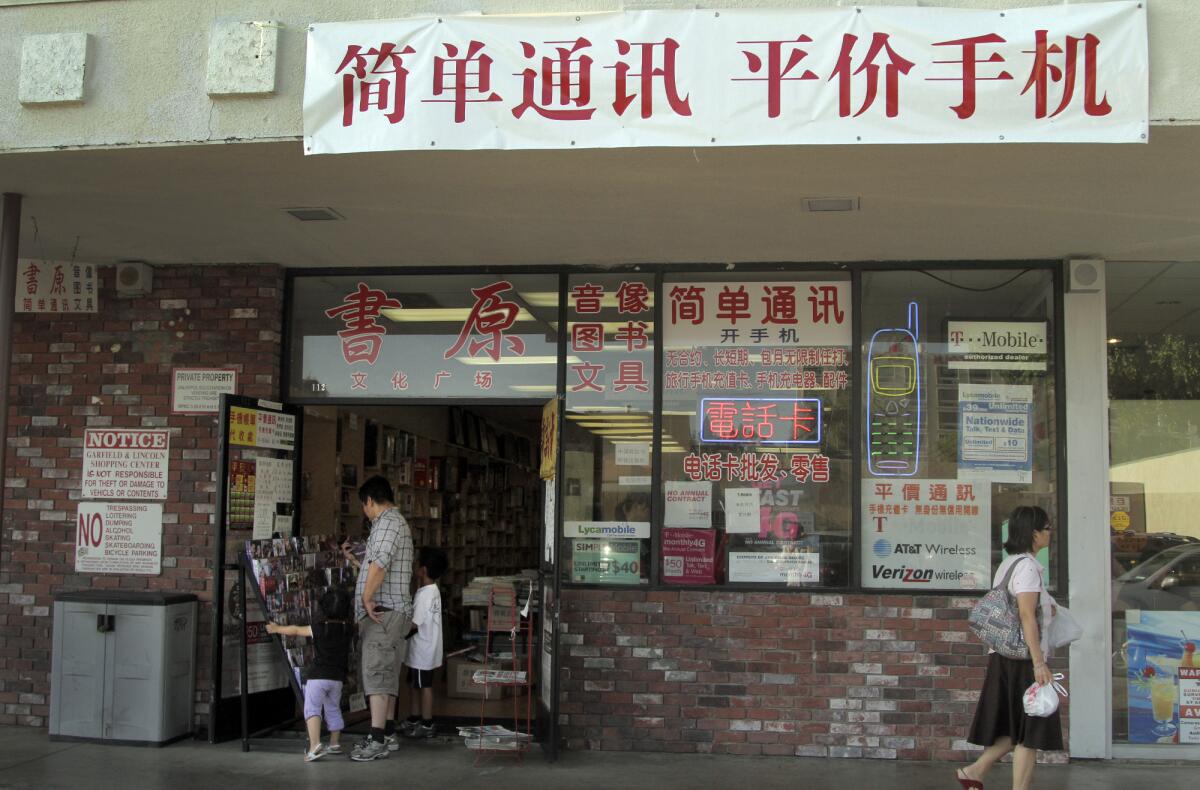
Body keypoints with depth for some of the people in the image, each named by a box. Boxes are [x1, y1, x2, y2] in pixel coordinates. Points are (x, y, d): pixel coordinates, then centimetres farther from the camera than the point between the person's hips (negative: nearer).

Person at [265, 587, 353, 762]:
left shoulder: (318, 629, -6)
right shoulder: (348, 630, 2)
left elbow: (295, 630, 6)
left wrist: (277, 628, 22)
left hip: (317, 676, -5)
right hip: (337, 677, 5)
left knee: (312, 709, -9)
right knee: (333, 710, 20)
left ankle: (315, 745, -26)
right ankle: (335, 743, 29)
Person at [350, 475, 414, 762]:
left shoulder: (388, 521, -10)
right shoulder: (394, 522, 23)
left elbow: (380, 563, -25)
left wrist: (367, 598, -21)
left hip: (383, 610, -10)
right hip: (386, 613, 10)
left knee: (376, 672, -13)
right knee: (386, 674, 12)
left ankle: (377, 740, -16)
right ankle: (388, 734, 18)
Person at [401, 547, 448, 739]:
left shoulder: (425, 594, -21)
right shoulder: (432, 590, 10)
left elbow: (414, 624, -22)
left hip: (423, 650, -10)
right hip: (419, 650, 10)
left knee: (424, 685, -1)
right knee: (414, 684, 17)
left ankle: (427, 725, 6)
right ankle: (413, 720, 28)